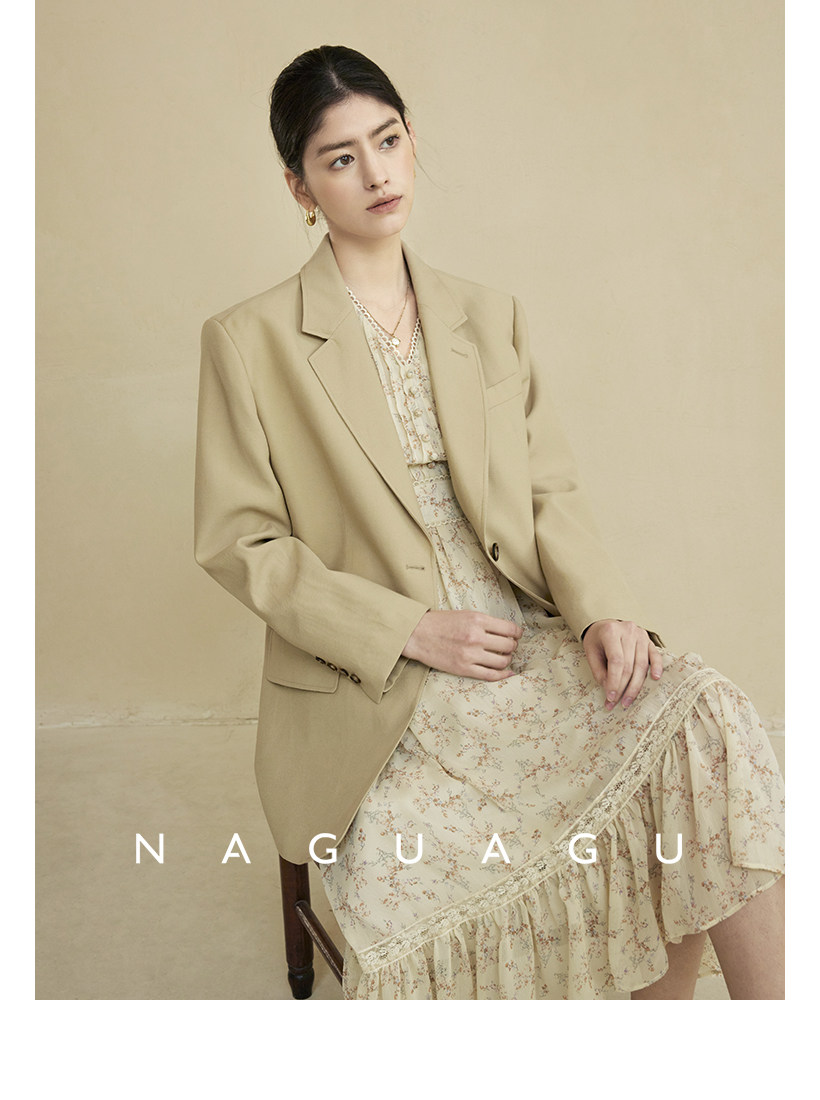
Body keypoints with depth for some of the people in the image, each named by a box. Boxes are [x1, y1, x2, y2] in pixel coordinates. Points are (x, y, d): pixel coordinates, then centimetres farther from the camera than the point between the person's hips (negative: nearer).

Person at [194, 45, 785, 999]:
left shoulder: (489, 318, 16)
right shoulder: (248, 341, 3)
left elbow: (551, 492, 12)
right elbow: (239, 544, -1)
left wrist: (599, 605, -9)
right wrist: (406, 630, -12)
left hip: (527, 649, 3)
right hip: (376, 694, -3)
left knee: (706, 722, -24)